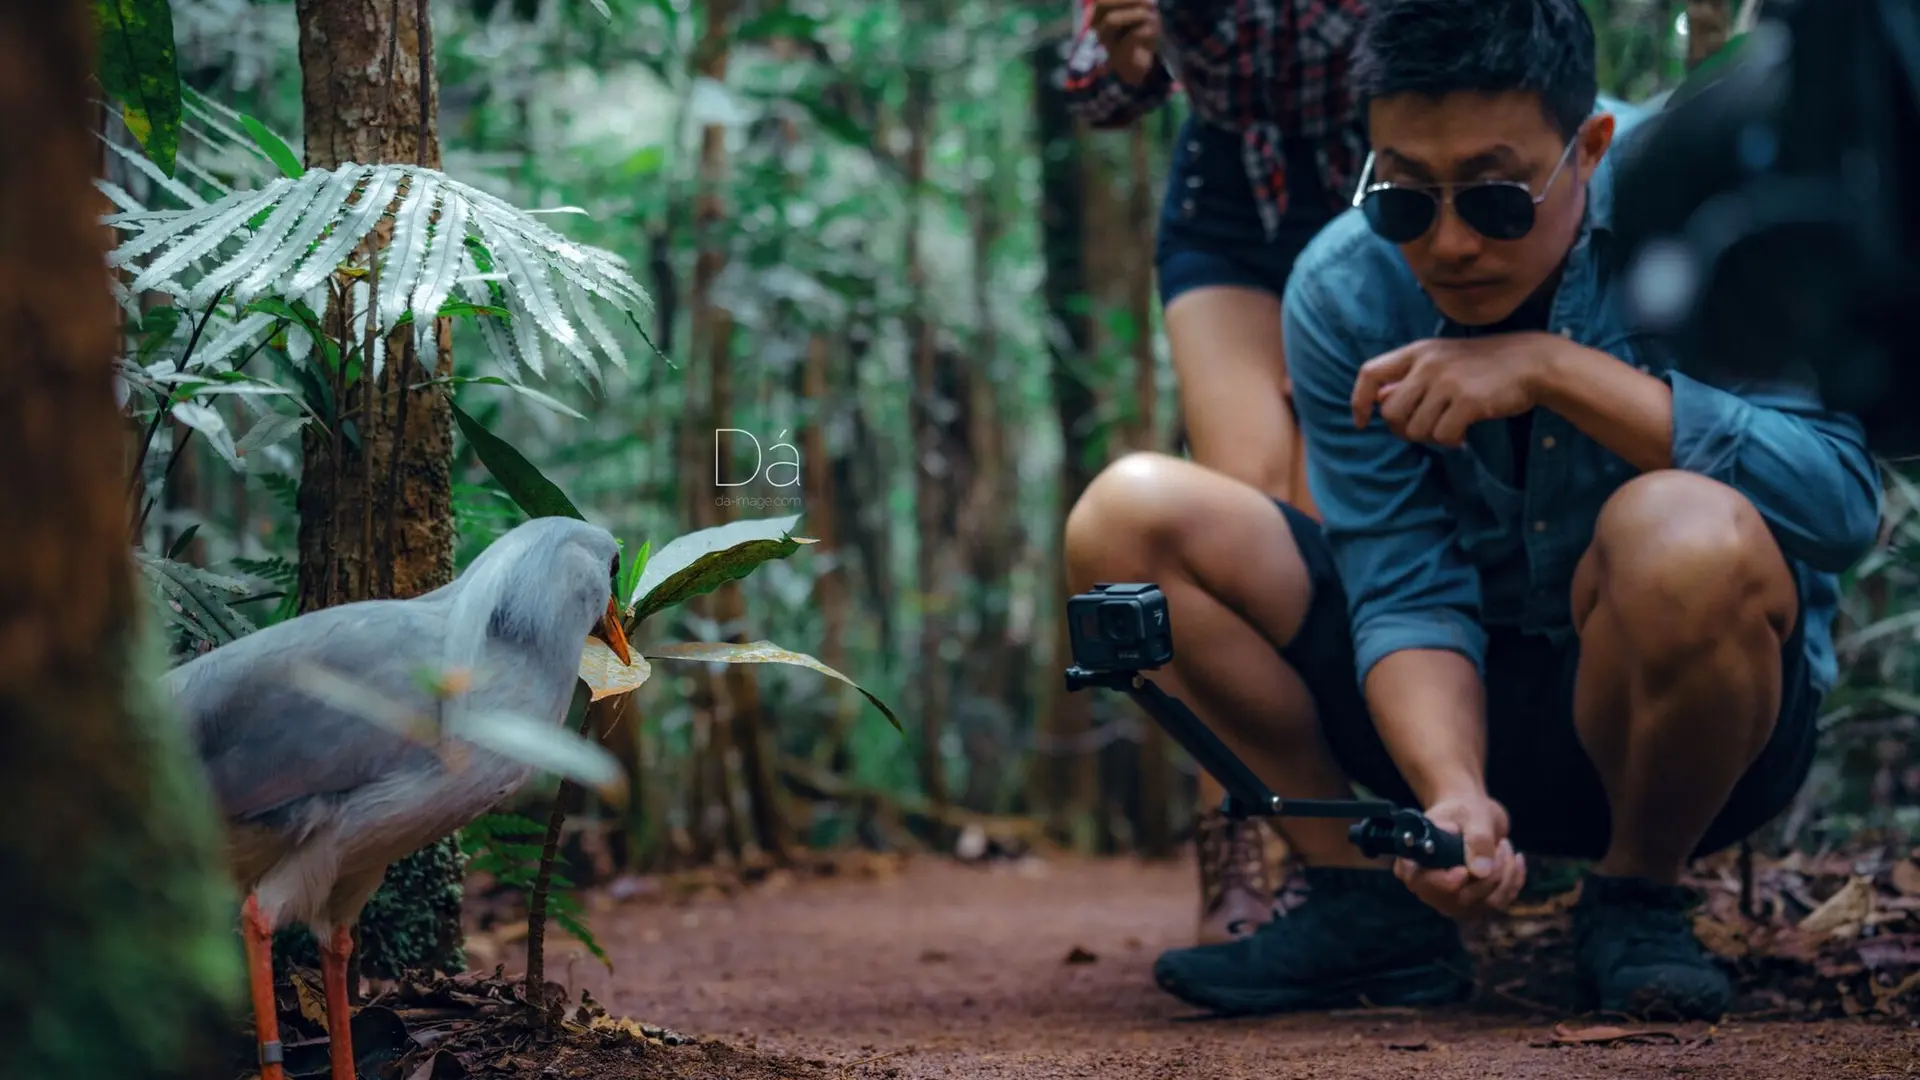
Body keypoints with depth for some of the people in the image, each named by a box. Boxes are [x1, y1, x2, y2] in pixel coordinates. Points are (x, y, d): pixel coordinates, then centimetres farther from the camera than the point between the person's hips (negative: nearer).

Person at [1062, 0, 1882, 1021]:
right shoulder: (1343, 290, -10)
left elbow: (1844, 500, -28)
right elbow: (1407, 588, -14)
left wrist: (1553, 370, -32)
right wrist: (1452, 794, -33)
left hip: (1690, 710, -3)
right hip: (1474, 707, 3)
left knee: (1683, 534, -38)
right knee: (1131, 516, -12)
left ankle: (1637, 897, -9)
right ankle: (1365, 904, -6)